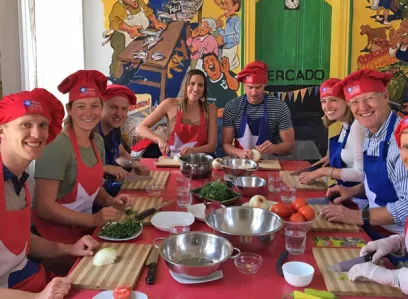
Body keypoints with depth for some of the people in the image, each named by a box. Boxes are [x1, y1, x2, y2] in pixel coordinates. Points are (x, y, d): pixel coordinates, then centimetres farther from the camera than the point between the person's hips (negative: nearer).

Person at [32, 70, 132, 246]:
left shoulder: (98, 141, 1)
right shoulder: (57, 146, -22)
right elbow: (44, 207, -22)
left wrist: (110, 201, -5)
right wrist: (92, 220, -26)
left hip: (84, 229, 7)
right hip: (54, 235, -7)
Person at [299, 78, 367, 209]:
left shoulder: (357, 125, -21)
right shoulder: (345, 125, 5)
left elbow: (362, 173, -23)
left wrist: (323, 171, -17)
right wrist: (334, 155, 4)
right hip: (347, 190, 8)